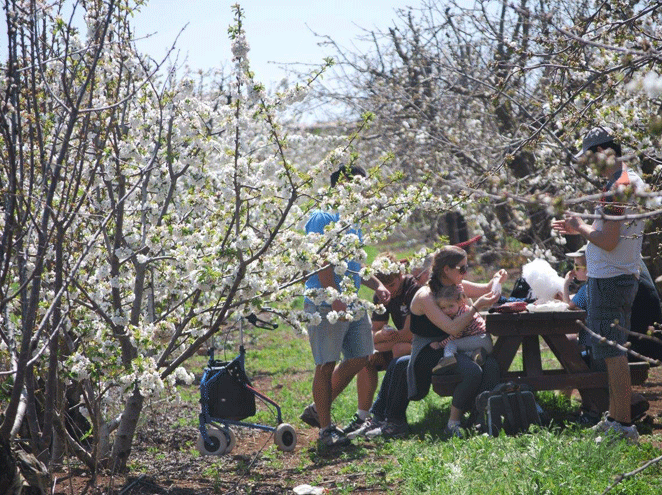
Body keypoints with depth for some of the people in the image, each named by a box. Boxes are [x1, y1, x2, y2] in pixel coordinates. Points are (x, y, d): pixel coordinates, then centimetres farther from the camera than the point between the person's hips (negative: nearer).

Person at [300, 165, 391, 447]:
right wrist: (336, 301, -24)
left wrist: (377, 286, 14)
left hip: (353, 305, 9)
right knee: (326, 364, -4)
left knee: (359, 358, 9)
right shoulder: (323, 218, -9)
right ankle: (325, 429, 4)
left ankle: (317, 410, 22)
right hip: (326, 305, -9)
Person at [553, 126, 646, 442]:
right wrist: (581, 230, 19)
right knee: (613, 351, 16)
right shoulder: (633, 181, 13)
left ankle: (624, 426, -5)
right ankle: (615, 418, 24)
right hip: (624, 276, 10)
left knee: (612, 352, -7)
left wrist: (582, 227, -7)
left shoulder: (617, 187, -19)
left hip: (609, 280, -10)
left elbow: (608, 241, -23)